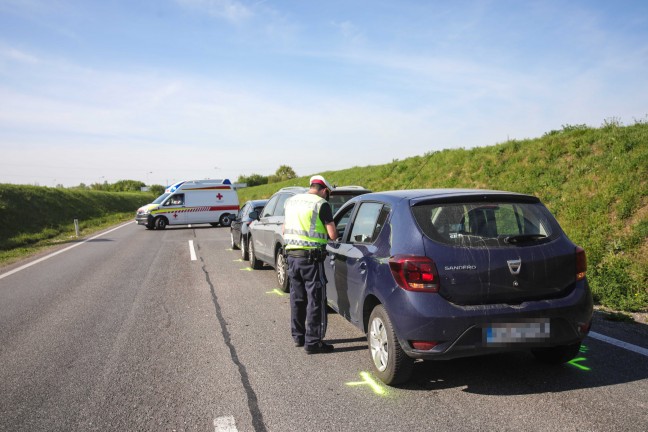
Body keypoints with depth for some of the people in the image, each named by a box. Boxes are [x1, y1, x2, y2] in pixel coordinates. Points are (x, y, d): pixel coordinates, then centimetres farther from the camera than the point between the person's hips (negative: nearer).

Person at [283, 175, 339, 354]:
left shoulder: (291, 201, 12)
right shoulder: (321, 204, -10)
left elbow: (285, 231, 19)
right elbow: (333, 235, -12)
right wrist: (324, 233, 8)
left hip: (291, 255, 7)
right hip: (311, 258, -7)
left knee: (297, 298, 18)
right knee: (316, 300, 1)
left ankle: (298, 336, 29)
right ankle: (313, 342, 4)